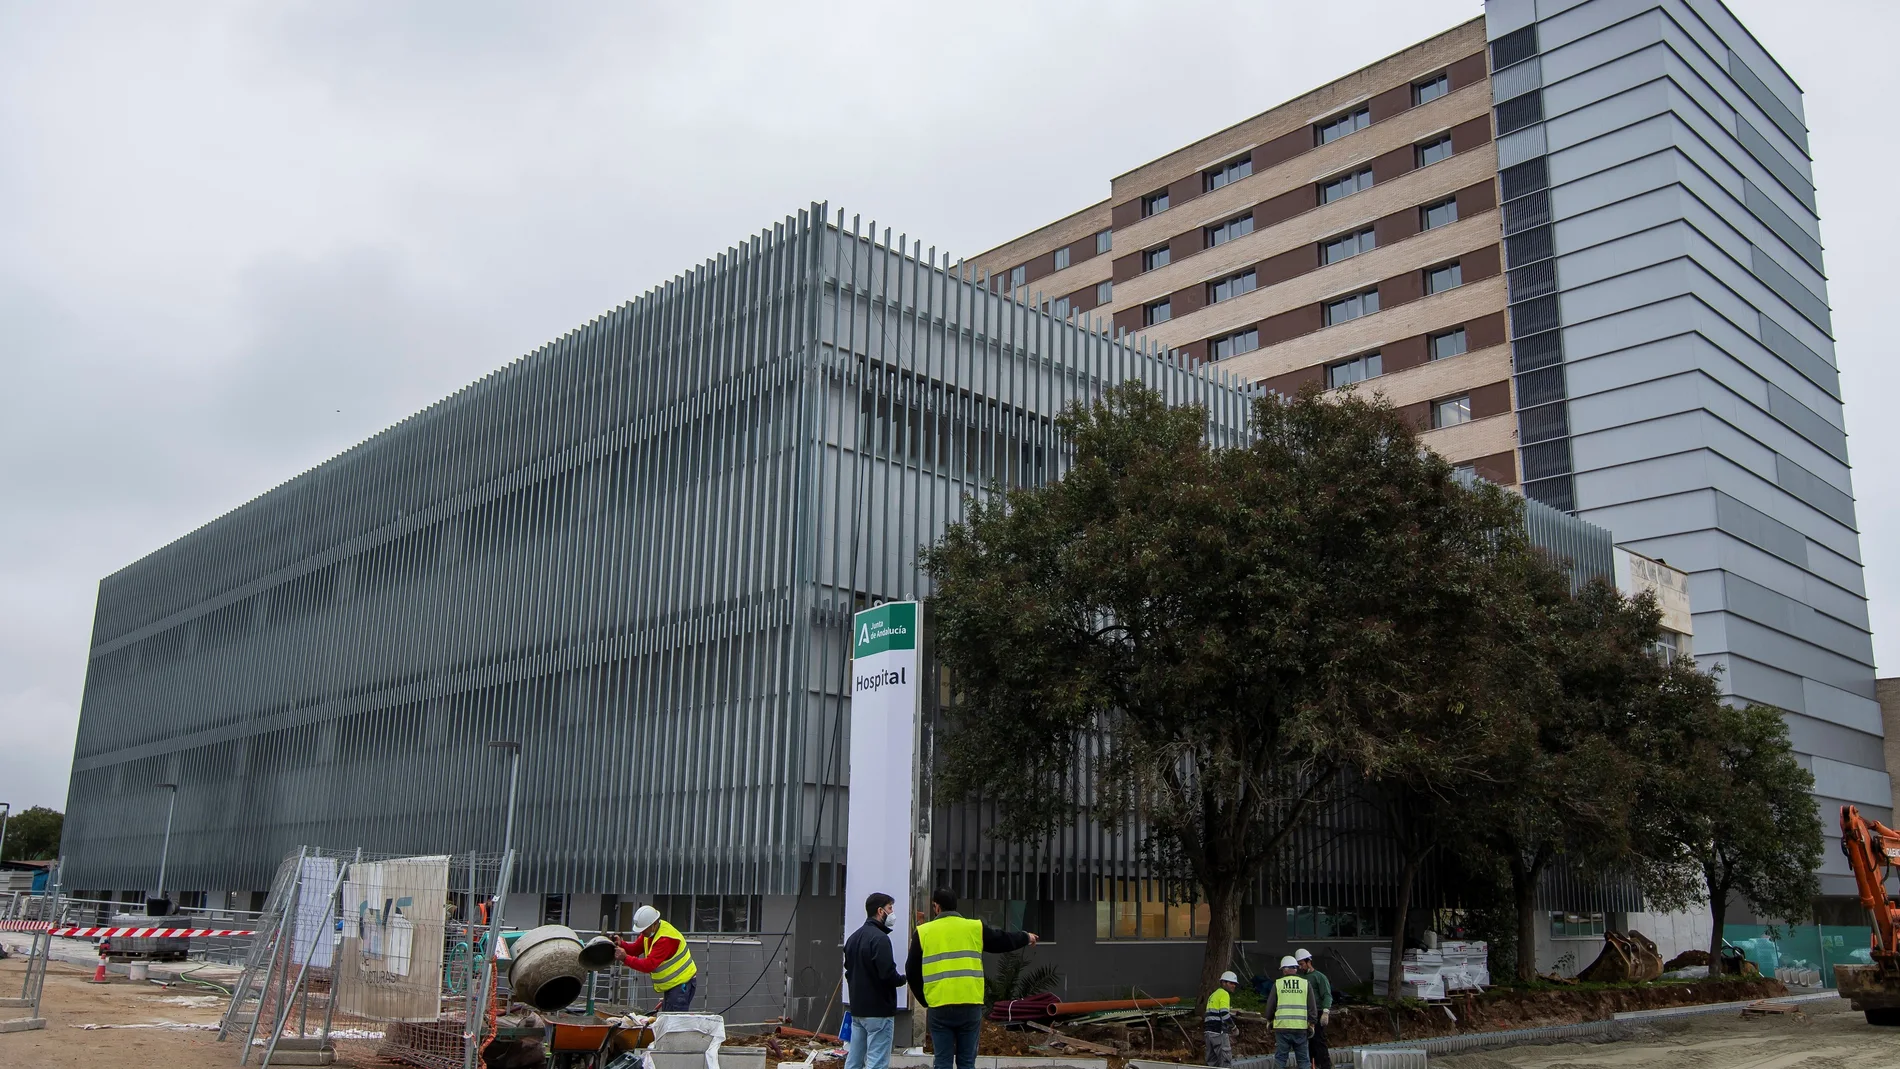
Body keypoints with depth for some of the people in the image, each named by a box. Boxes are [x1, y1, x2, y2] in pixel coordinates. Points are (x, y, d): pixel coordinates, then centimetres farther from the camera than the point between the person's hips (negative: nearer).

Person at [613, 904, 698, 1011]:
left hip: (682, 984, -10)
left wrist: (625, 959, -30)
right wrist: (621, 944, -13)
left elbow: (649, 965, -30)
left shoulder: (666, 939, -27)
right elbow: (635, 949, 7)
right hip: (670, 985, 10)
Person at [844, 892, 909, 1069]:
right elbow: (888, 974, -23)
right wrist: (902, 979, -5)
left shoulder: (853, 938, 13)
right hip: (879, 1010, -9)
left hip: (857, 1009, 9)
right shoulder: (880, 938, -17)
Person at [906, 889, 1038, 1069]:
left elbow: (912, 971, 6)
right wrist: (1025, 938, 40)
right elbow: (1003, 940, 20)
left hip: (939, 1008, -1)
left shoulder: (923, 932, 4)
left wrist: (924, 999, 20)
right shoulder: (975, 928, 6)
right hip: (970, 1006, 1)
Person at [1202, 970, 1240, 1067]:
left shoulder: (1214, 995, 22)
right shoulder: (1224, 994, -7)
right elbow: (1224, 1014, -19)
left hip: (1209, 1031, 9)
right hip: (1219, 1031, -9)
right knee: (1225, 1059, -7)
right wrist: (1234, 1027, -6)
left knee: (1212, 1060, 11)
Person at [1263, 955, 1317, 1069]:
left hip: (1282, 1027, -1)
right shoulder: (1306, 983, 3)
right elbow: (1312, 1007, 3)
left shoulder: (1278, 984, 1)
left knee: (1280, 1057, 6)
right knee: (1303, 1059, 8)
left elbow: (1270, 1006, 6)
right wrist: (1312, 1024, 11)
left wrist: (1269, 1020, 22)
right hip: (1301, 1028, 1)